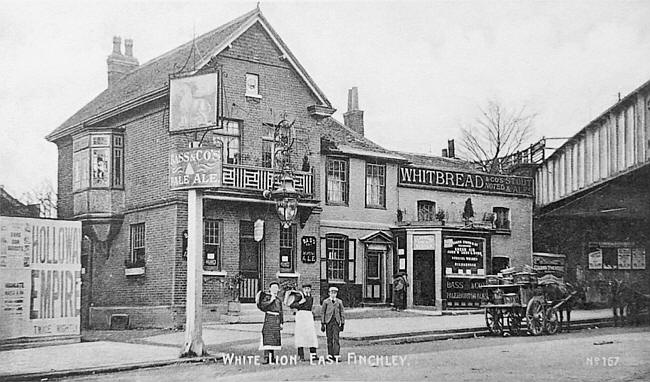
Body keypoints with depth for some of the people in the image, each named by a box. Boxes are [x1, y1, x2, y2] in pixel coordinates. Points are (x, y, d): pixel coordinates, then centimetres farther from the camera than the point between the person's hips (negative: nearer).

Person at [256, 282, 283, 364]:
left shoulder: (279, 300, 17)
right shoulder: (267, 297, 0)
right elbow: (262, 306, -13)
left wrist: (281, 322, 14)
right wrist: (270, 301, -18)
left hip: (277, 319, 6)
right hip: (269, 318, -6)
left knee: (275, 338, 7)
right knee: (267, 338, -12)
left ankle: (271, 357, 16)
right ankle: (266, 357, -16)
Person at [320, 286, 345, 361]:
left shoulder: (339, 302, 9)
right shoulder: (326, 301, 5)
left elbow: (342, 313, 11)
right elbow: (323, 313, 5)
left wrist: (342, 324, 6)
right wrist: (322, 324, 1)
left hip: (336, 322, 0)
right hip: (328, 321, 0)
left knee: (336, 339, -7)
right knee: (329, 339, 3)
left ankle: (336, 355, -8)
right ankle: (330, 355, 11)